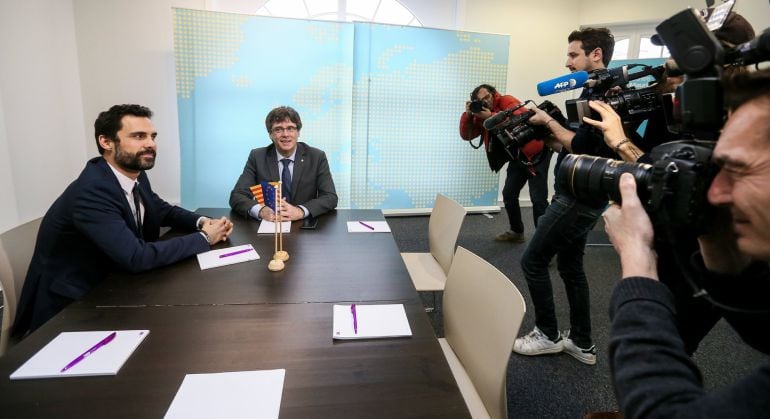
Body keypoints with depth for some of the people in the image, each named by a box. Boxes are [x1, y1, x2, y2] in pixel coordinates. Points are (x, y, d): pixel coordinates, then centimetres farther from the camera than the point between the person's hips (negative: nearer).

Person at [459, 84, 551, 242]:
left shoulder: (506, 100, -14)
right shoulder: (482, 115, 5)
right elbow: (466, 135, -1)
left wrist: (491, 116, -32)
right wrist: (468, 114, -15)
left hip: (536, 153, -8)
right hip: (517, 157, 8)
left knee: (538, 199, -11)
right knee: (509, 194, 9)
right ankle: (517, 232, 27)